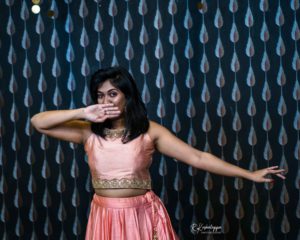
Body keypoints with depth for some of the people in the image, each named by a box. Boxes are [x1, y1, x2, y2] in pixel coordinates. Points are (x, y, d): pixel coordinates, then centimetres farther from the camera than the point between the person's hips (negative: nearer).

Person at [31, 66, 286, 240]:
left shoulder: (149, 130, -5)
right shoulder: (89, 132, -1)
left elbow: (197, 157, -7)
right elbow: (38, 122, -6)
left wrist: (250, 175, -10)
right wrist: (83, 113, -15)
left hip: (143, 218, -1)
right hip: (105, 219, 2)